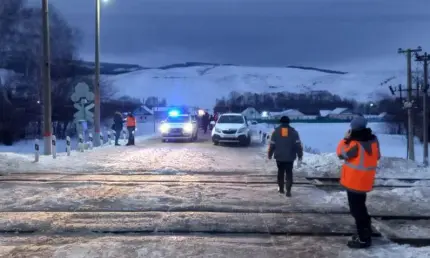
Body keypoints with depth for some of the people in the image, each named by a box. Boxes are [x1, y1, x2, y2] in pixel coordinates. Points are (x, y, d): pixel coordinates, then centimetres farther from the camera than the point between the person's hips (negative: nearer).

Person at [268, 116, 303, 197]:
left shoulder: (276, 131, -1)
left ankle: (281, 189, 25)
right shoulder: (293, 131, -1)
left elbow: (272, 144, 0)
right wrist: (300, 155, 2)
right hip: (290, 157, -1)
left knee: (280, 172, 17)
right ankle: (288, 191, -6)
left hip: (279, 157, 1)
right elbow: (298, 145, -4)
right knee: (289, 174, 3)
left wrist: (270, 155, 11)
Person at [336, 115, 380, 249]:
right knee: (360, 207, 22)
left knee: (356, 209, 0)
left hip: (354, 181, -8)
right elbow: (377, 156, 15)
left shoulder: (356, 144, -24)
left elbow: (341, 153, -12)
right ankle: (365, 232, 32)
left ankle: (363, 239, 5)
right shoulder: (373, 140, 1)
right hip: (364, 181, 8)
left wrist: (345, 139, -7)